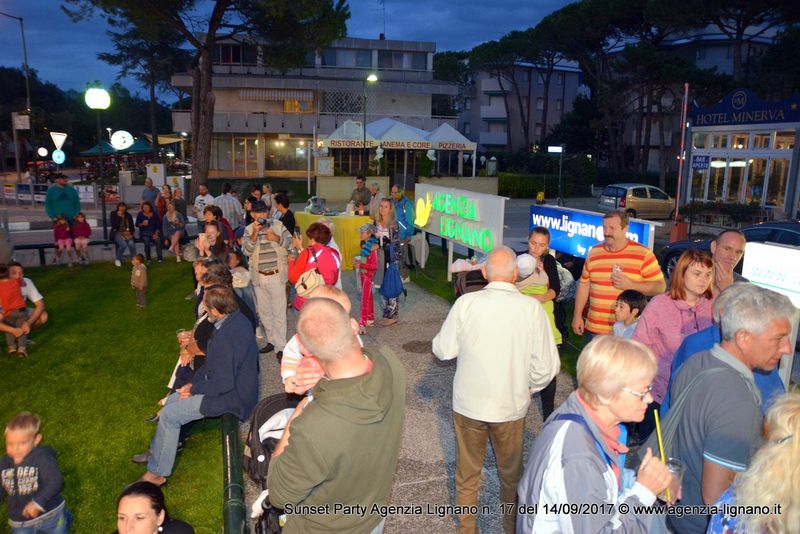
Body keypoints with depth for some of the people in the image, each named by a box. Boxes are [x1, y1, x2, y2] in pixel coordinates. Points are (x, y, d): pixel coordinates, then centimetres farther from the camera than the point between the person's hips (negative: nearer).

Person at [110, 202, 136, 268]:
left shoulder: (128, 215, 10)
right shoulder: (113, 214, 1)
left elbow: (132, 226, 11)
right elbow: (114, 226, -12)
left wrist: (129, 232, -9)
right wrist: (119, 217, -15)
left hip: (127, 233, 2)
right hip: (117, 233, -2)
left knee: (131, 244, -29)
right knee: (123, 244, -31)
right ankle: (118, 260, -7)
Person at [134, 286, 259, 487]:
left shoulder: (225, 338, -33)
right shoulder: (237, 318, -1)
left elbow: (222, 384, -27)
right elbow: (213, 363, 10)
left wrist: (194, 389, -11)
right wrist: (194, 382, 3)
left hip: (232, 397, -10)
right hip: (237, 385, 10)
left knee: (169, 415, -7)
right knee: (172, 400, 16)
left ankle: (156, 474, 9)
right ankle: (156, 451, 35)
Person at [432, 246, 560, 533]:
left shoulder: (465, 303, -16)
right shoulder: (532, 308, -16)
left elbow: (443, 350, -8)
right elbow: (546, 366, -15)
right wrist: (529, 387, 5)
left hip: (468, 404, 0)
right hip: (511, 406, 0)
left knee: (467, 473, 21)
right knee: (511, 474, 23)